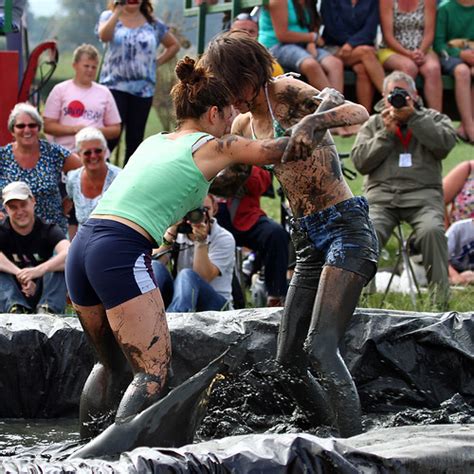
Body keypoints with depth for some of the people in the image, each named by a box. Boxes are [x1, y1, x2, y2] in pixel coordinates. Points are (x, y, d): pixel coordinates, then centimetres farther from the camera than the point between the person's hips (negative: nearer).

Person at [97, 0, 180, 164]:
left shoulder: (153, 23, 10)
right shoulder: (109, 17, 5)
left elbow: (174, 45, 20)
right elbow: (104, 36, -17)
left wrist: (157, 62, 7)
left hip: (143, 88, 3)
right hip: (115, 86, -3)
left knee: (135, 138, 4)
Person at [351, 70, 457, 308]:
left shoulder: (432, 118, 19)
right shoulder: (373, 124, 24)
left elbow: (445, 143, -4)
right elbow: (359, 161, 9)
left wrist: (413, 116, -6)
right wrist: (387, 133, 1)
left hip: (422, 193, -1)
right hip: (381, 194, 1)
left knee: (432, 230, -34)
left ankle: (441, 297, -26)